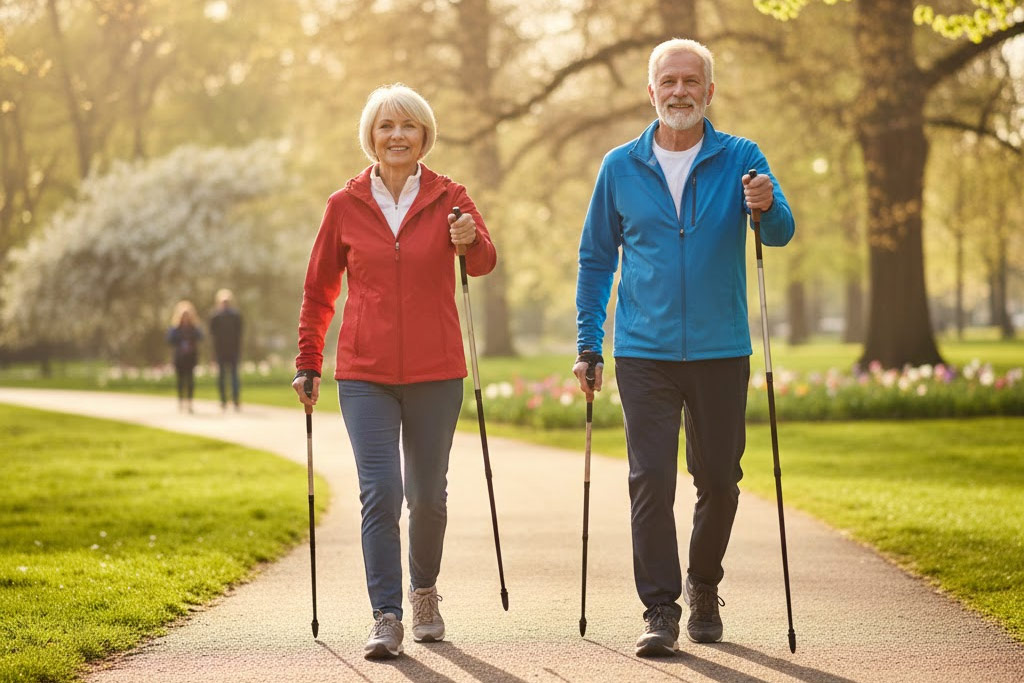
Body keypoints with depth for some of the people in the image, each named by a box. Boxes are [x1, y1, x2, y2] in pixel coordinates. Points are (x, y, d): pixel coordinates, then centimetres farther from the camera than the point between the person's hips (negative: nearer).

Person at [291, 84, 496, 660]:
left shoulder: (449, 198, 1)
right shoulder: (346, 206, 4)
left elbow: (485, 261, -12)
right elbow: (320, 289, 13)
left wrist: (472, 242, -35)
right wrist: (308, 364, 11)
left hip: (435, 373, 0)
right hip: (365, 374, 0)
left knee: (428, 495, 9)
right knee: (380, 492, -11)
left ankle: (425, 591, 34)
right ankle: (386, 618, -8)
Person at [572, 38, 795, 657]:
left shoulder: (741, 160, 1)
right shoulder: (621, 167, 5)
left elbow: (781, 232, -13)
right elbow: (596, 258, 12)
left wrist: (767, 207, -36)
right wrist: (588, 344, 6)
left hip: (721, 351, 0)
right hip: (645, 353, 0)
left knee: (719, 478, 8)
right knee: (651, 479, -8)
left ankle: (704, 588, 30)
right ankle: (661, 610, -3)